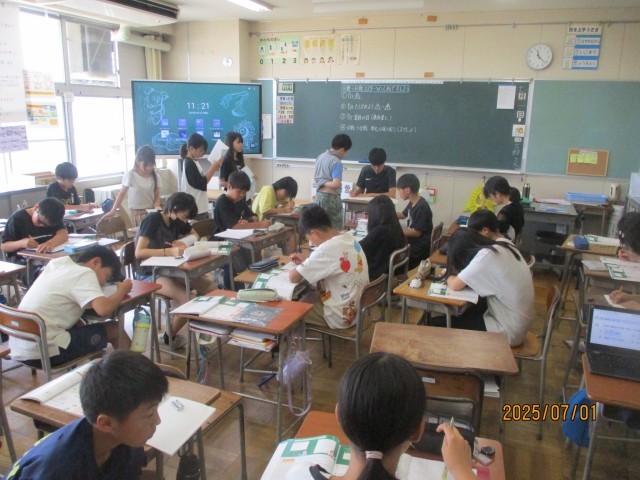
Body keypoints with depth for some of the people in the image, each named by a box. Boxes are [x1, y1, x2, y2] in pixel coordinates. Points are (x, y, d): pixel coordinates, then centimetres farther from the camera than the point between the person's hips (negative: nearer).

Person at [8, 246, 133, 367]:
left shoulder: (59, 262, 10)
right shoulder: (85, 273, -10)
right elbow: (104, 309, -24)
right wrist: (122, 290, -5)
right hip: (45, 353, -8)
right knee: (115, 330, 3)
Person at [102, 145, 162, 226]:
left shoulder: (156, 177, 1)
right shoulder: (130, 176, -8)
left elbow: (157, 196, 4)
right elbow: (122, 194, -2)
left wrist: (157, 206, -17)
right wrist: (113, 210, -7)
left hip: (152, 211, 3)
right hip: (137, 212, -3)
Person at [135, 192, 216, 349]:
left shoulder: (177, 221, 3)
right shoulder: (153, 220, -18)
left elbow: (194, 235, 19)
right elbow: (139, 252, -27)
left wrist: (184, 242, -4)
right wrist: (169, 251, -38)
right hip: (150, 274, -8)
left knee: (209, 284, -9)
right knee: (186, 299, -29)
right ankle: (169, 337, -2)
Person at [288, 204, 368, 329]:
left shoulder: (327, 249, -27)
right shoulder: (348, 238, -2)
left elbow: (294, 277, -19)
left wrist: (299, 267, 2)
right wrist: (306, 262, 11)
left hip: (341, 316, -8)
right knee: (308, 295, 23)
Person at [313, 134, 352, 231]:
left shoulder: (320, 157, 7)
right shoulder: (336, 162, -18)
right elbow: (336, 184, -26)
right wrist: (325, 183, -11)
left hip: (319, 195, 8)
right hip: (331, 198, -8)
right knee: (335, 231, 1)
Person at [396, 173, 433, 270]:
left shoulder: (421, 207, -24)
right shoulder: (412, 203, 5)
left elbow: (417, 232, -21)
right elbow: (403, 215, 24)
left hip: (419, 249, -9)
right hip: (412, 242, 9)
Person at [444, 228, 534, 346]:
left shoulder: (485, 256, -23)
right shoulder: (503, 246, 0)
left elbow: (454, 285, -17)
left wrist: (450, 275, 3)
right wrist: (460, 273, 1)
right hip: (520, 322, 8)